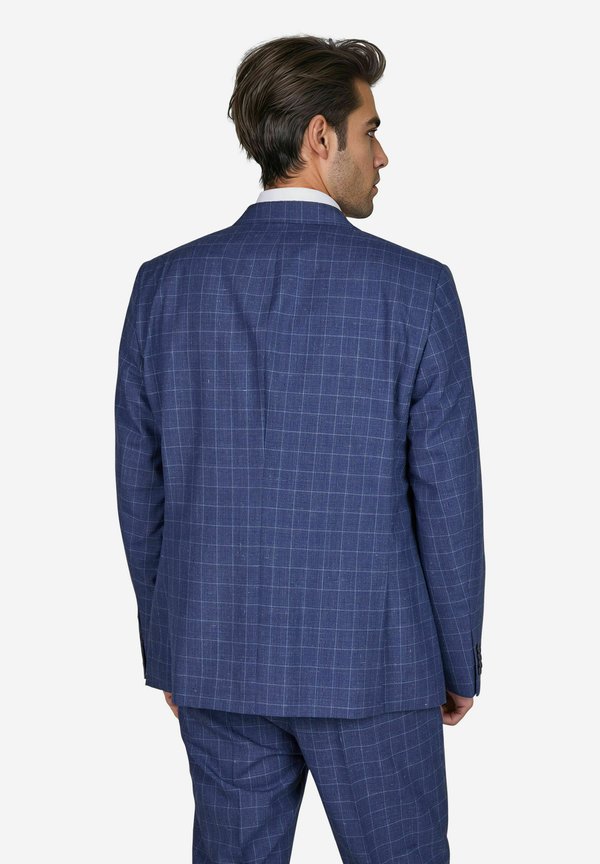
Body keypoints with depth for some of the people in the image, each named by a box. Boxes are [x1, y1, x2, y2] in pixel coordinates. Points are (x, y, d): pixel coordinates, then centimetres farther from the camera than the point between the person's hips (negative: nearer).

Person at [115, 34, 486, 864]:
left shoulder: (165, 284, -2)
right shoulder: (415, 288, -11)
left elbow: (141, 488, 3)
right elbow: (447, 495, -9)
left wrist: (167, 651, 14)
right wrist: (461, 662, 4)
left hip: (216, 657, 4)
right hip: (369, 662, -3)